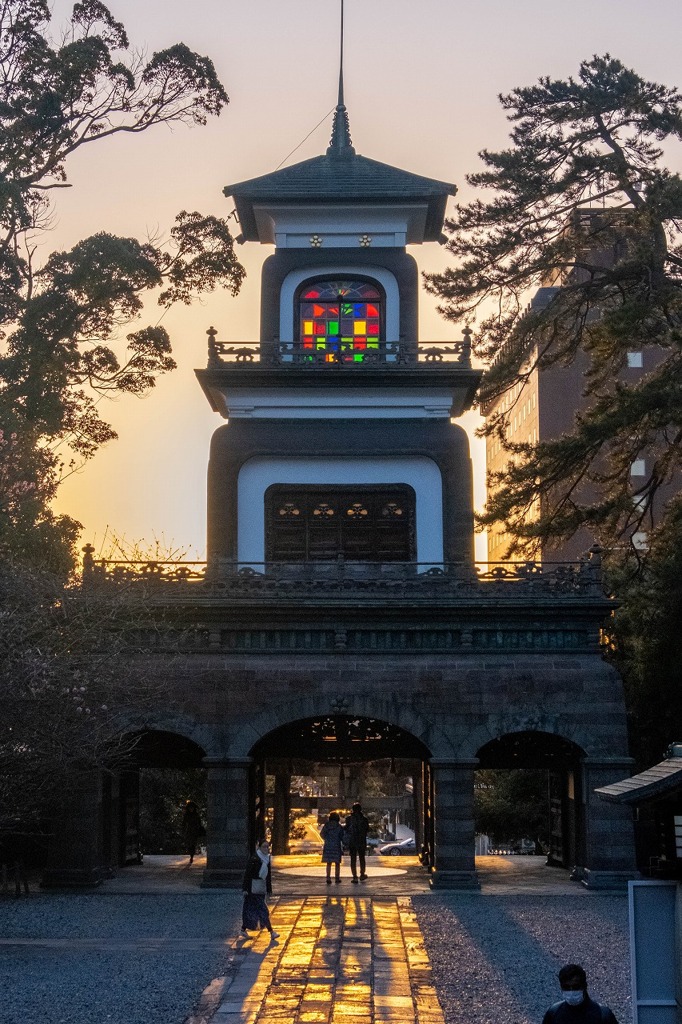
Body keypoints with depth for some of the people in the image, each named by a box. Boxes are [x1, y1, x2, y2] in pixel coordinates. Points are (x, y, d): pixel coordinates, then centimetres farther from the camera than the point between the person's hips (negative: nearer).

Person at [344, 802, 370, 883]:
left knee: (353, 859, 4)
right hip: (362, 842, 1)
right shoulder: (364, 819, -4)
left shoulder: (349, 819, -7)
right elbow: (367, 830, 3)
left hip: (352, 842, -1)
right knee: (362, 858, 17)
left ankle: (354, 876, 0)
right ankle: (362, 874, 22)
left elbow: (346, 830, -5)